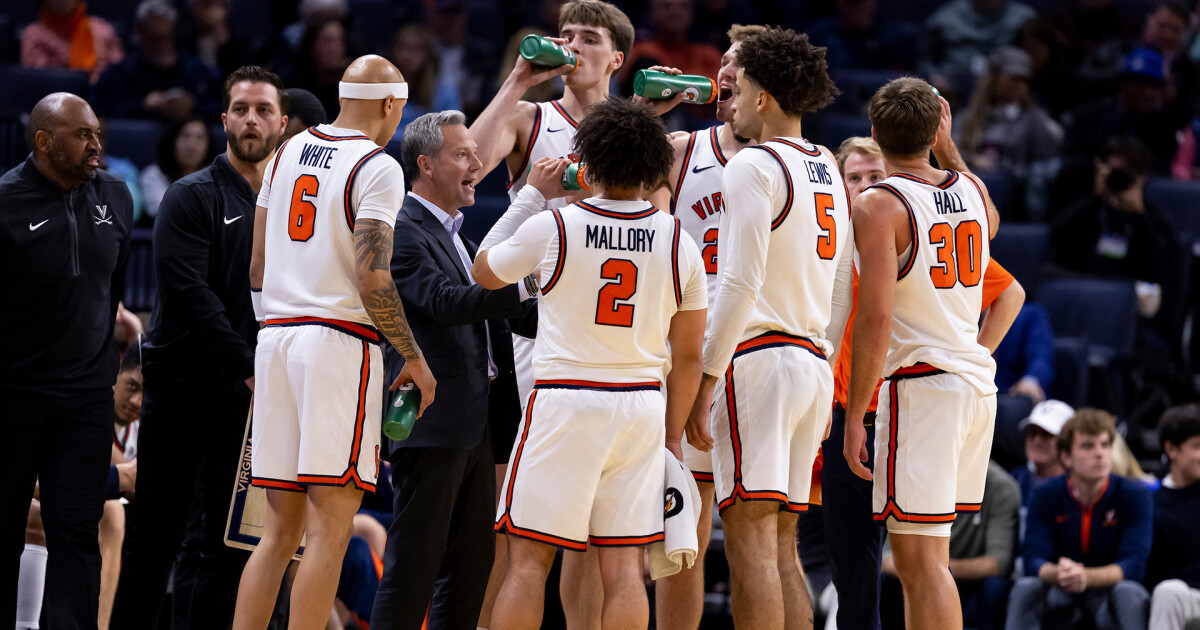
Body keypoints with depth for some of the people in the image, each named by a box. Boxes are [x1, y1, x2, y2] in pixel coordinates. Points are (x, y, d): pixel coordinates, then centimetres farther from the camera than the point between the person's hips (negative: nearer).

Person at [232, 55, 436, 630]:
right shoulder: (378, 168, -7)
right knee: (330, 529, -7)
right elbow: (372, 279, -16)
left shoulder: (288, 153, 14)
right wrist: (414, 358, -6)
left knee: (281, 530, 11)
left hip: (276, 341, 7)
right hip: (341, 342, -7)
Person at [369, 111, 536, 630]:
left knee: (473, 566, 11)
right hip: (433, 425, -10)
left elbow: (482, 310, 26)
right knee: (413, 567, -8)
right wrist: (527, 284, -29)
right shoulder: (403, 231, -10)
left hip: (475, 425, 10)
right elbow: (445, 301, -23)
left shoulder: (455, 235, 21)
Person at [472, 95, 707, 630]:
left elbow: (484, 274, 13)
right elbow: (688, 356, 6)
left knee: (528, 559, 1)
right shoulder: (679, 243, 1)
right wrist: (672, 436, 16)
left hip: (564, 404, -3)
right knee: (623, 566, 3)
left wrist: (531, 194, 19)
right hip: (642, 406, 3)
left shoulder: (550, 228, -8)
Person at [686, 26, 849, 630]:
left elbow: (740, 283, -15)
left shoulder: (754, 166, -8)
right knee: (781, 546, 10)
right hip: (814, 363, 8)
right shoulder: (829, 169, 17)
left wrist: (703, 381, -14)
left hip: (758, 356, -8)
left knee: (749, 539, -10)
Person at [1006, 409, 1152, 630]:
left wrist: (1086, 577, -38)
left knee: (1129, 592, -34)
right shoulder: (1045, 497, -4)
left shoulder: (1135, 496, -8)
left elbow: (1134, 565, -18)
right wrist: (1057, 573, -39)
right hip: (1058, 595, 1)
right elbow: (1034, 563, -13)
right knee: (1025, 588, -29)